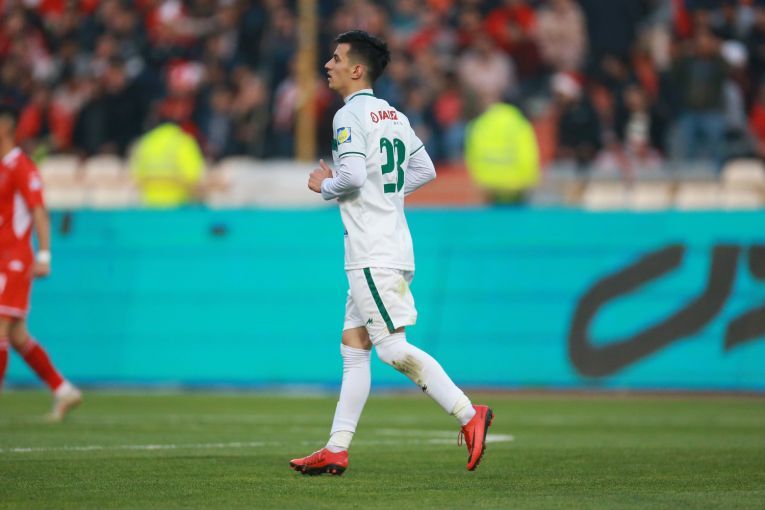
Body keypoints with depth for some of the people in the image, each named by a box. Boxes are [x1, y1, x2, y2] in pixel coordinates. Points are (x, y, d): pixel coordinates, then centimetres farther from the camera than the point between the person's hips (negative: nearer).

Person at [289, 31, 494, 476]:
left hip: (373, 253, -10)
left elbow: (353, 176, -23)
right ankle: (336, 450, 10)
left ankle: (469, 414, -17)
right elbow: (425, 170, 20)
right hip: (394, 248, 10)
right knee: (353, 348, 10)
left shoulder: (349, 116, -11)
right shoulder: (394, 116, 15)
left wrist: (325, 186, -3)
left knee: (393, 348, -12)